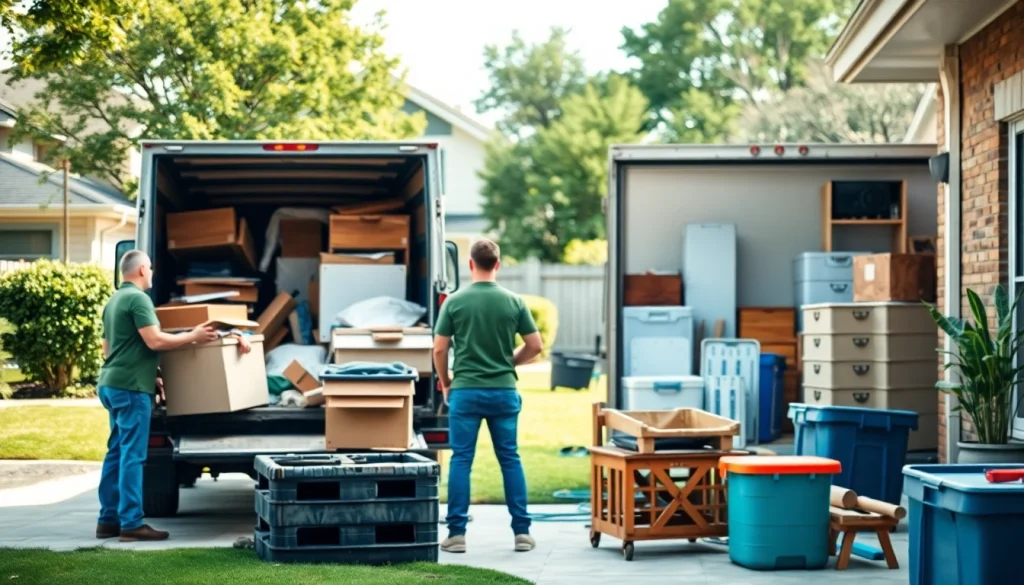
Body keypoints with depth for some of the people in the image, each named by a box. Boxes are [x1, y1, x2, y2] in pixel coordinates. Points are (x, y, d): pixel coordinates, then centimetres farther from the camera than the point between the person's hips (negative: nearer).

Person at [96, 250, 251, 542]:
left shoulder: (114, 301, 18)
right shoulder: (137, 298, -13)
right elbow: (155, 341, -20)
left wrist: (148, 375, 26)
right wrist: (193, 336, -10)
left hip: (112, 383, 10)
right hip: (130, 386, -10)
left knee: (117, 452, 12)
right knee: (132, 455, -9)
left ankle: (108, 520, 13)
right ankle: (131, 524, -9)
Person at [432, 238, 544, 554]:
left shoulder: (455, 301, -4)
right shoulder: (513, 301, -1)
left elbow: (439, 350, -3)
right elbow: (535, 346, 2)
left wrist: (445, 383, 13)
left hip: (465, 391, -1)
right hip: (504, 391, 1)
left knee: (461, 460, 3)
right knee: (510, 459, 8)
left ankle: (457, 533, 2)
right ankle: (522, 531, 9)